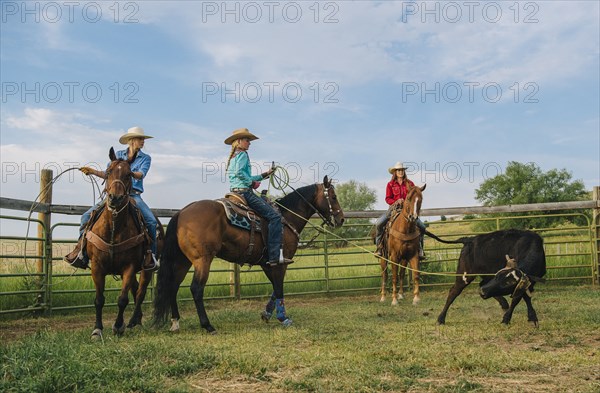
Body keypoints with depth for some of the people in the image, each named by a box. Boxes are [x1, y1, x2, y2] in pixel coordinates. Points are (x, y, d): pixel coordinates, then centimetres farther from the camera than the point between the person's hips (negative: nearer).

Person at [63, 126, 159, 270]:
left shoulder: (145, 158, 7)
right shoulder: (118, 155, 14)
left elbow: (141, 174, -12)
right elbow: (107, 174, 9)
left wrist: (131, 174, -32)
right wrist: (92, 171, -7)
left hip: (134, 195, -2)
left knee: (151, 221, -26)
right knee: (87, 216, -10)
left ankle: (151, 255, -12)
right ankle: (81, 251, -7)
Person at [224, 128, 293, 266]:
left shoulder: (233, 157, 23)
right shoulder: (242, 154, -7)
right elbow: (239, 172, -25)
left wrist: (264, 175, 24)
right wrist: (252, 182, -13)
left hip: (235, 192, 11)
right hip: (244, 191, -11)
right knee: (275, 216, -14)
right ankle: (275, 256, -22)